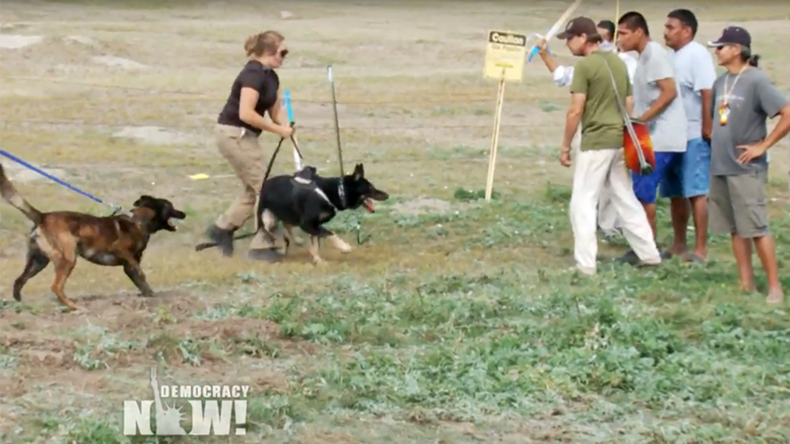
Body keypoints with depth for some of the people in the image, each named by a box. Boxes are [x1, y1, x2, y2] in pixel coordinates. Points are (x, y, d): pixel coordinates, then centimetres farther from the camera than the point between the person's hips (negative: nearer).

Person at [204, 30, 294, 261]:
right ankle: (262, 245, 1)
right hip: (234, 135, -10)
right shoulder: (253, 74, -20)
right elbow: (246, 113, -28)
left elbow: (276, 110, 12)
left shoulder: (271, 76, 9)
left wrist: (287, 127, -9)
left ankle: (222, 228, 23)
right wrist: (278, 129, -20)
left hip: (243, 136, 10)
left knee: (254, 189, 14)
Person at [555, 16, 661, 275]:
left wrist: (565, 146, -7)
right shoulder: (619, 62, 13)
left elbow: (576, 111, -15)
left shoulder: (585, 65, -12)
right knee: (626, 199, 16)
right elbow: (629, 105, 16)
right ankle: (649, 254, 19)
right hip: (620, 140, 8)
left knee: (583, 203, -2)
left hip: (595, 142, -8)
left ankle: (585, 263, -5)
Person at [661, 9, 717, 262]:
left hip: (695, 136, -9)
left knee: (696, 192, -7)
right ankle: (679, 244, 21)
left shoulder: (697, 54, -12)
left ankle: (701, 249, -6)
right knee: (675, 192, 13)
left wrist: (708, 128, -23)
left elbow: (708, 94, -19)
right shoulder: (671, 55, 15)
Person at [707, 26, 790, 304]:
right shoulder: (721, 82, 10)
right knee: (735, 229, 10)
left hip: (745, 169, -8)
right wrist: (715, 143, 12)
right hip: (719, 166, 8)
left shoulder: (755, 81, -13)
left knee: (756, 228, -7)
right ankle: (746, 283, 15)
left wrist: (762, 146, -16)